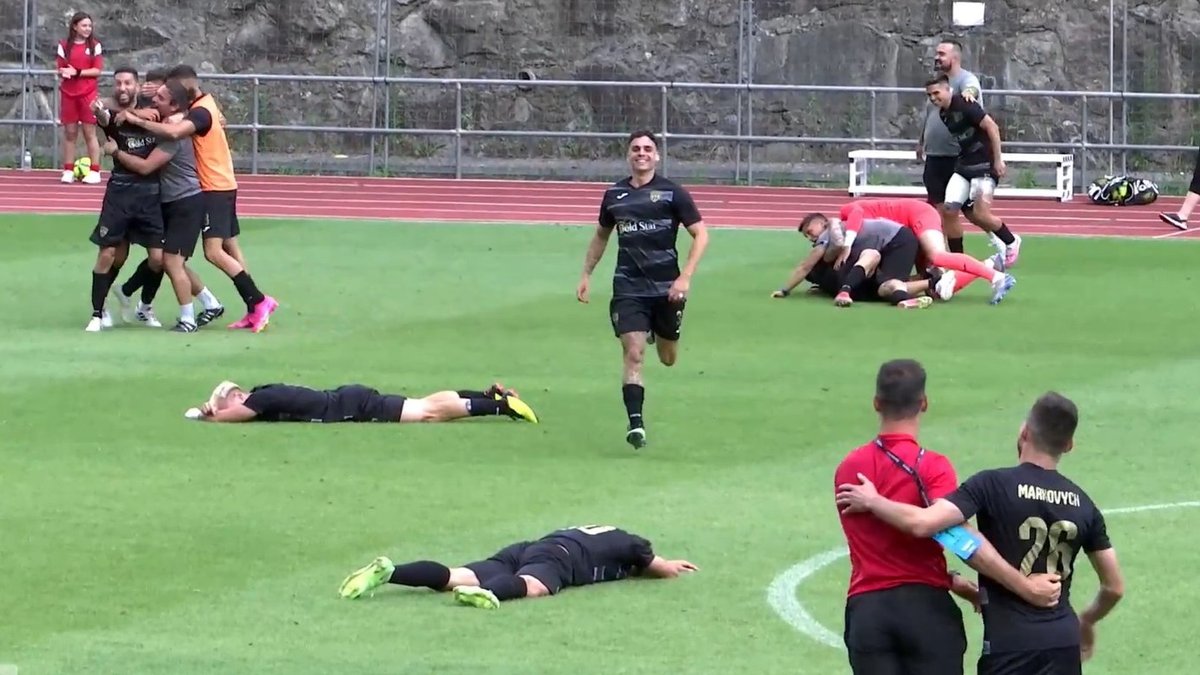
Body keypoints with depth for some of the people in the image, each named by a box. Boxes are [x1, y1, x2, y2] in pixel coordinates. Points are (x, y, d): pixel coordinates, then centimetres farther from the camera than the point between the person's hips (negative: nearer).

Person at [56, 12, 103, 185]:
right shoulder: (64, 46, 4)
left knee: (90, 133, -1)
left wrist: (77, 72, -14)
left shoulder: (95, 45, 0)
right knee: (69, 133, 5)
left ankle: (94, 171, 2)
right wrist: (63, 72, -18)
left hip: (89, 94, -2)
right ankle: (68, 171, 10)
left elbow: (97, 70, -5)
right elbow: (60, 70, 5)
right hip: (68, 94, 2)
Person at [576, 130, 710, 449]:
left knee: (668, 359, 14)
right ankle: (635, 424, -13)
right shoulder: (614, 194, 6)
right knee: (633, 354, -13)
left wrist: (685, 277, -16)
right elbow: (601, 236, 23)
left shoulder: (672, 193, -4)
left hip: (666, 288, -1)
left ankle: (658, 333, 52)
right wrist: (586, 274, 17)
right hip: (628, 288, 1)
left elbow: (701, 235, -5)